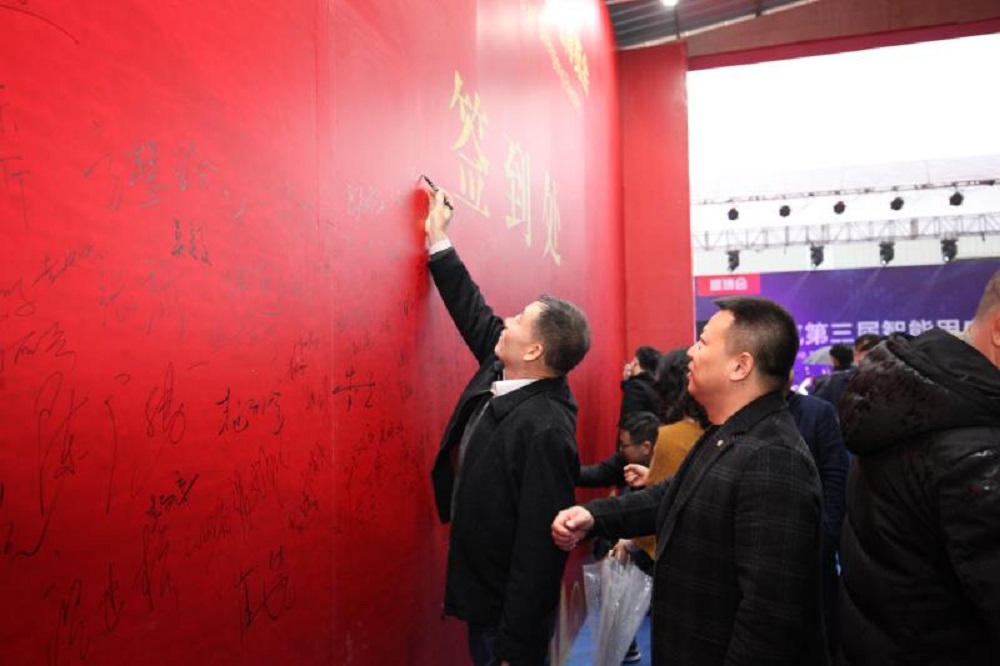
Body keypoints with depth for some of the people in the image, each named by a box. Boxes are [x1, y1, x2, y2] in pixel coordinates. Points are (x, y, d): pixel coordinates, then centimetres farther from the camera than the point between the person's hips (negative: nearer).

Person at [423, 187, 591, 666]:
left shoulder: (544, 430, -30)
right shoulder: (502, 375, -5)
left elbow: (539, 550, -28)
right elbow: (474, 315, 11)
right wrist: (438, 242, 15)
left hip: (509, 615, -8)